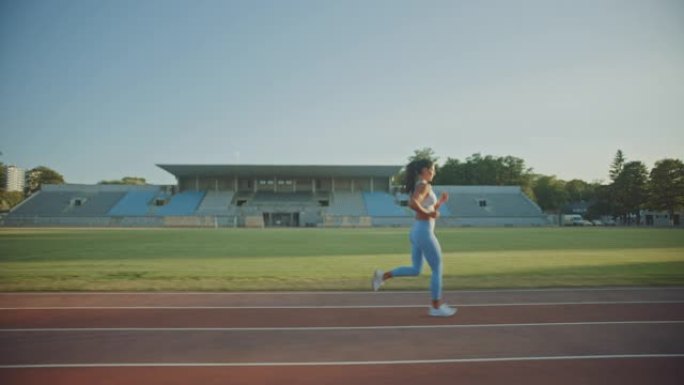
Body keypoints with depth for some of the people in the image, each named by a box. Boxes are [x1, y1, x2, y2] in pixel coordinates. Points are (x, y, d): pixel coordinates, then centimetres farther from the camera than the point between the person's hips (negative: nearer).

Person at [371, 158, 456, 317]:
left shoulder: (417, 186, 16)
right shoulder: (424, 186, -13)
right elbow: (412, 203, -32)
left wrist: (440, 201, 16)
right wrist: (429, 213, -22)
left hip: (417, 231, 9)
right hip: (424, 232, -9)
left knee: (415, 270, 16)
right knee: (437, 270, 4)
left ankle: (383, 275, 7)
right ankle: (436, 307, 14)